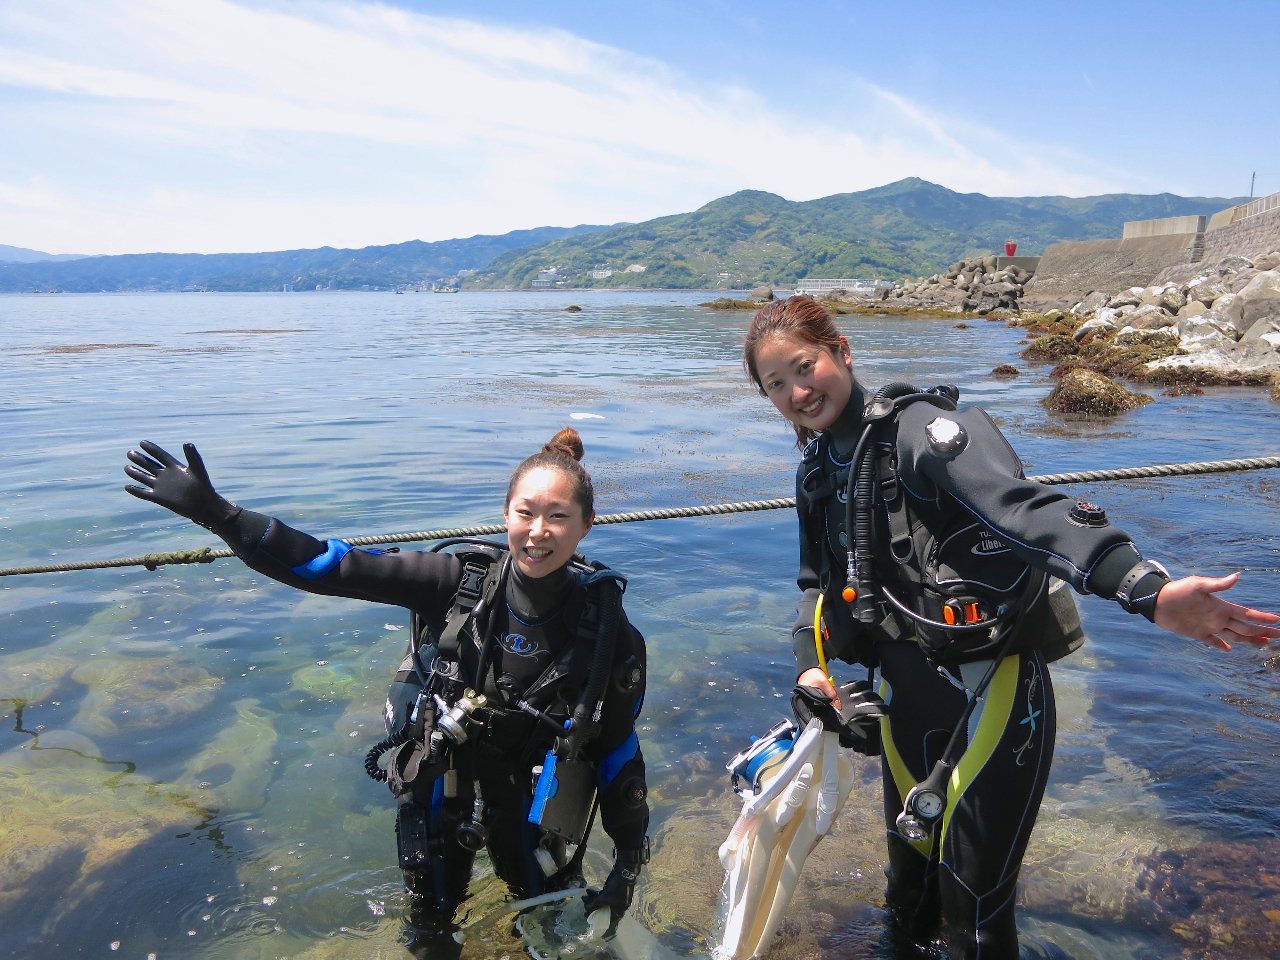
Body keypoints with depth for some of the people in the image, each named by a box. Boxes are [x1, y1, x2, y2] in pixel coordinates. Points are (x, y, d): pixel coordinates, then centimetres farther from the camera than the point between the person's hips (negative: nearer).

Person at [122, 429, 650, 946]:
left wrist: (629, 864, -4)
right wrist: (215, 511, -31)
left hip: (526, 806, 0)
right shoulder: (459, 579, -22)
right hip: (438, 793, 1)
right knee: (429, 927, 23)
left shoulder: (603, 629, -21)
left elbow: (618, 749, -10)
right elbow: (334, 566, -23)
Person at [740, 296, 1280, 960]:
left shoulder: (919, 429, -19)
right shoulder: (816, 474, 7)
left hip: (990, 685, -7)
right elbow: (817, 581, 15)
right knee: (909, 856, 24)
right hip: (904, 691, 7)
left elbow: (1025, 509, -33)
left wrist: (1148, 589, -46)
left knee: (972, 886, 2)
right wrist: (808, 664, -1)